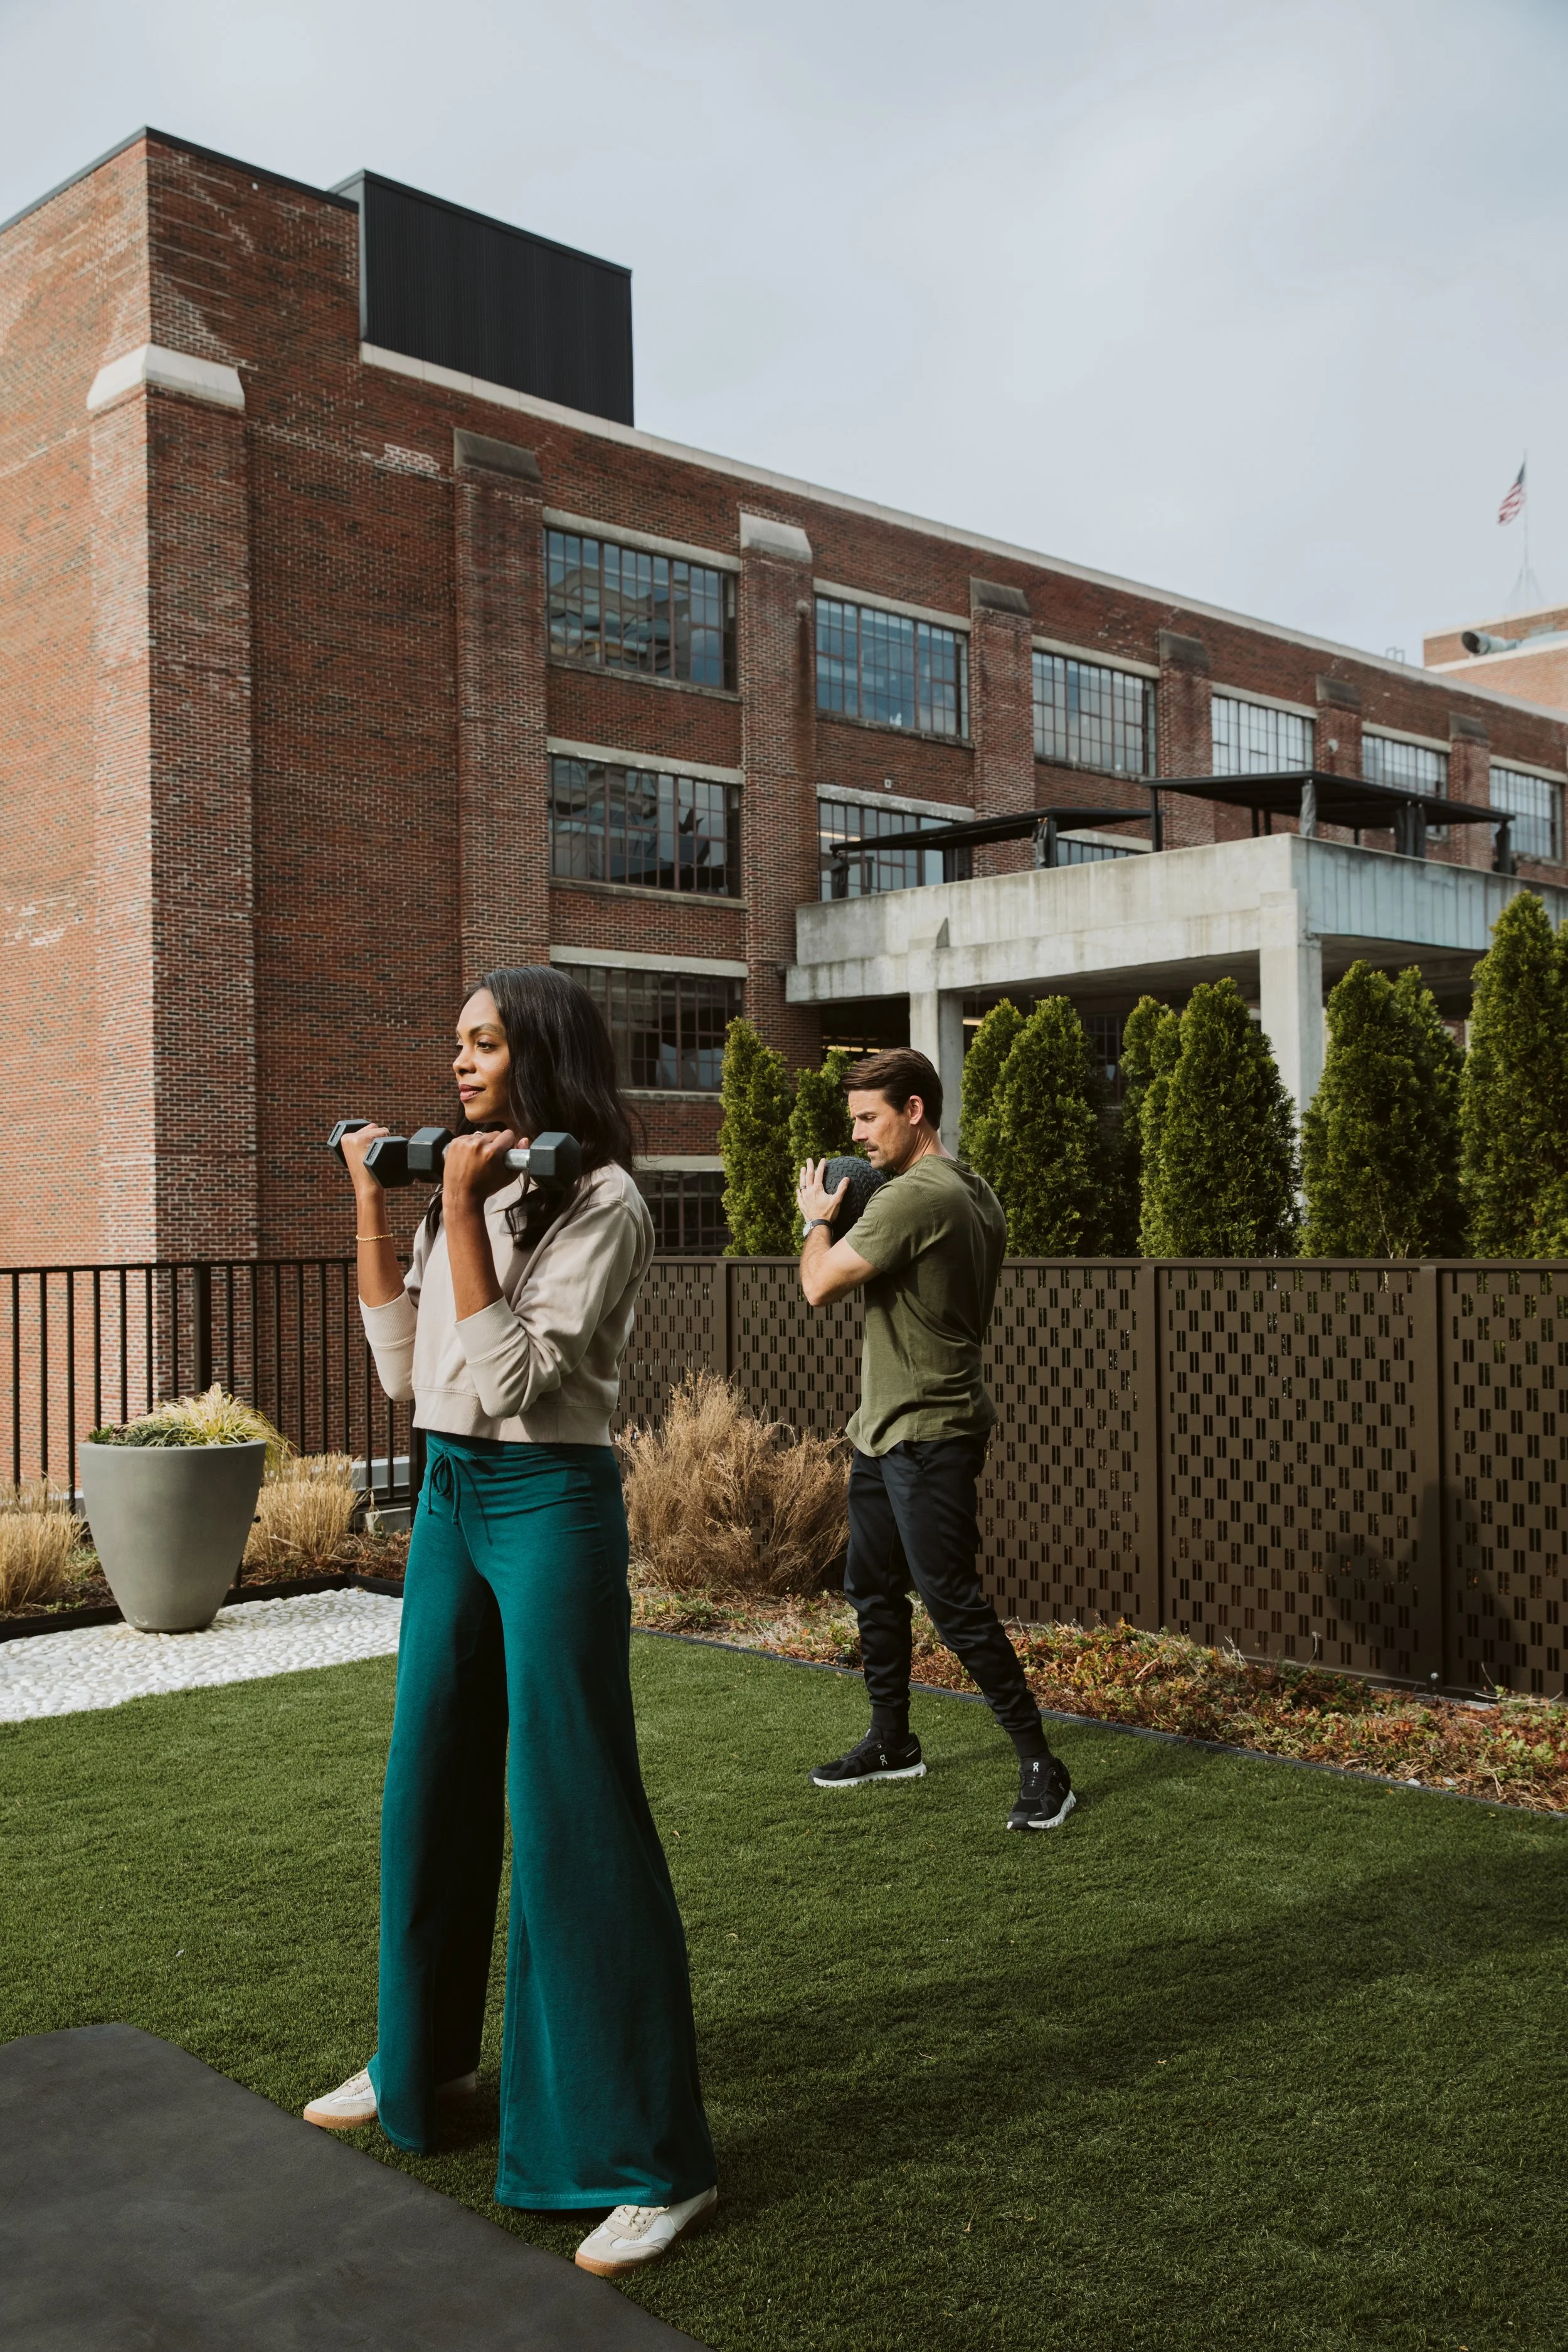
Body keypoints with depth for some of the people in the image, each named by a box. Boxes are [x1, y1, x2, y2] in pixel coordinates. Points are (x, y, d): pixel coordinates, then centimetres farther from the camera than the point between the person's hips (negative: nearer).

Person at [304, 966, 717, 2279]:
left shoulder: (601, 1201, -12)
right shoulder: (471, 1189, 10)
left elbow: (513, 1379, -20)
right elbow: (406, 1368, 9)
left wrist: (461, 1214, -20)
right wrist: (373, 1208, 7)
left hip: (550, 1506, -8)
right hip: (449, 1497, 8)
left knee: (571, 1810, -6)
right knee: (433, 1784, 18)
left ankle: (650, 2160, 4)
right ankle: (424, 2063, 38)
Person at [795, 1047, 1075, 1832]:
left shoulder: (917, 1196, -21)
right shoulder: (975, 1195, 11)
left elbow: (820, 1284, -20)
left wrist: (817, 1217, -1)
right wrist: (844, 1215, 12)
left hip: (927, 1436, -11)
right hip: (883, 1429, 11)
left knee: (951, 1599, -8)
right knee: (872, 1590, 18)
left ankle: (1041, 1766, 1)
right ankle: (893, 1744, 31)